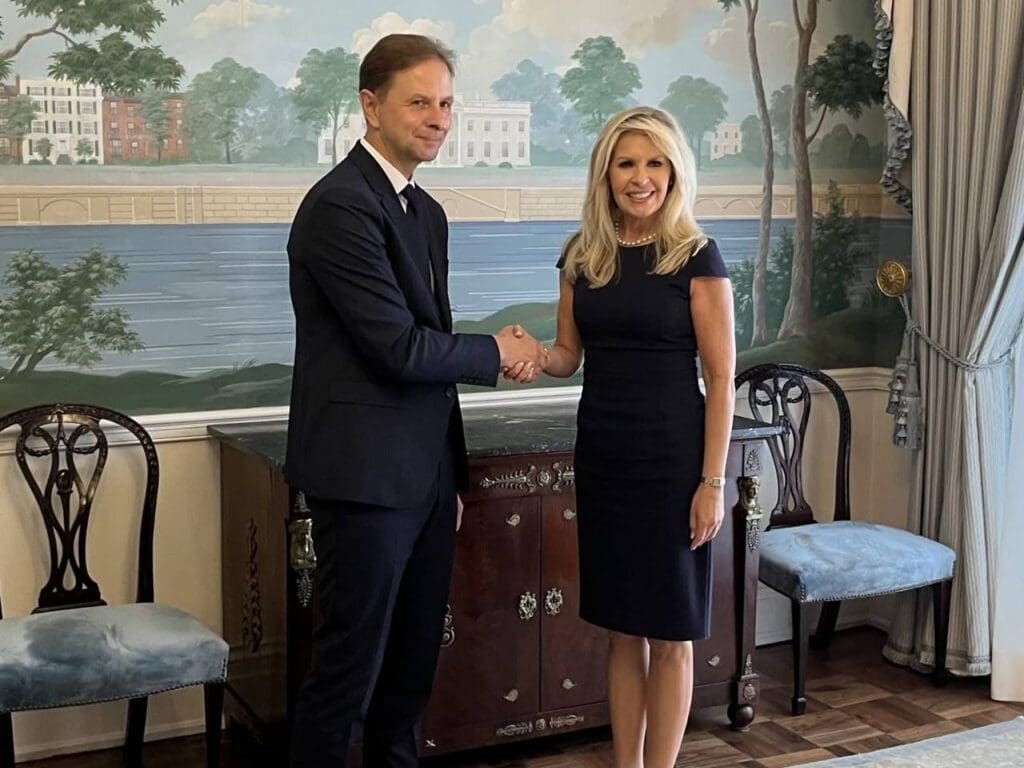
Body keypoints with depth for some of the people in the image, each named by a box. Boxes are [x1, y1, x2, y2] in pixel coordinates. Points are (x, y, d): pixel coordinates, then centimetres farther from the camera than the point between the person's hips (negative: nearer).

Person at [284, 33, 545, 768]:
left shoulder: (426, 211, 13)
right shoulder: (342, 204, -15)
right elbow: (399, 347, -21)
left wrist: (454, 473, 18)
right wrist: (497, 351, -5)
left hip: (426, 472, 9)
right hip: (365, 473, -8)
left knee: (413, 662, 16)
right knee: (350, 666, 1)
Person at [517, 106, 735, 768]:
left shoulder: (697, 256, -8)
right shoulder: (582, 254, 6)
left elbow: (721, 377, -8)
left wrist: (712, 481, -12)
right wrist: (533, 358, -10)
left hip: (671, 457, -4)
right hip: (603, 453, 5)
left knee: (669, 632, 5)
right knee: (622, 626, 13)